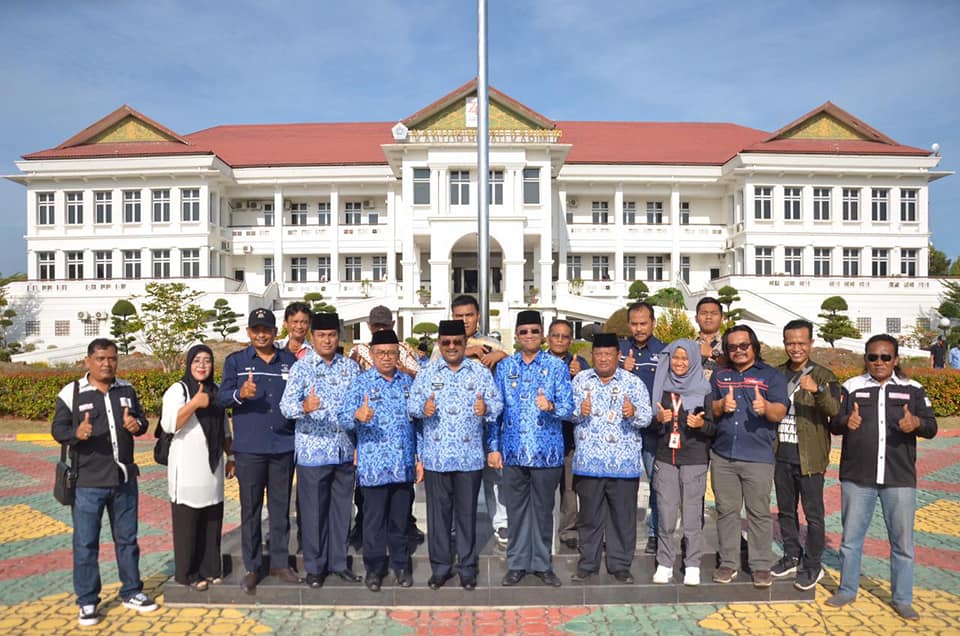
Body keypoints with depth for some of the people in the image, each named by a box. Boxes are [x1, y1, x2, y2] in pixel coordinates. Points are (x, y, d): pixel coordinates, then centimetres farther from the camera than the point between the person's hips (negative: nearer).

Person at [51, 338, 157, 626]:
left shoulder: (127, 389, 5)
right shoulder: (71, 392, -6)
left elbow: (142, 420, 12)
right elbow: (57, 429, -5)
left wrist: (137, 425, -12)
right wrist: (76, 433, -26)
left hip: (124, 479, 4)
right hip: (87, 482, -3)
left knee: (127, 538, 14)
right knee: (86, 543, 5)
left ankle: (131, 592, 28)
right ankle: (87, 602, 20)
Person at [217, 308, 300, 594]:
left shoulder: (290, 361, 9)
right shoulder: (236, 361, 3)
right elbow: (222, 396, -8)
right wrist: (240, 394, -28)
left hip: (284, 445, 2)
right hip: (249, 448, -2)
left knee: (281, 506, 11)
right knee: (250, 509, 5)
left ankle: (280, 562, 23)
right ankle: (251, 567, 18)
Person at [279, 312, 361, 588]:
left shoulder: (350, 366, 6)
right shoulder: (301, 368, -4)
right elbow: (286, 405, -15)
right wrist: (304, 407, -36)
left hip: (345, 451, 3)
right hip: (313, 451, -3)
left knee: (342, 508, 12)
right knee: (314, 510, 6)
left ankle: (339, 562, 27)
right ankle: (314, 567, 22)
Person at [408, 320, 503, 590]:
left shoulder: (481, 372, 5)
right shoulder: (427, 372, 7)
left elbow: (497, 402, -1)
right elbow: (411, 403, 0)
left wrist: (486, 407, -23)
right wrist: (422, 407, -22)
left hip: (469, 456, 0)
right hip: (436, 455, 1)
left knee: (467, 512, 8)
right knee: (438, 512, 8)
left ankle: (467, 567, 22)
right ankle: (440, 567, 23)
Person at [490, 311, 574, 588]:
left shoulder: (557, 366, 0)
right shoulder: (504, 367, 6)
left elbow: (568, 407, -6)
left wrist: (550, 406, -28)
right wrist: (493, 447, 3)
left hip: (547, 450, -1)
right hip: (513, 450, 2)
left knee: (543, 508, 9)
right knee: (516, 508, 10)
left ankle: (542, 564, 25)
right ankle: (517, 564, 24)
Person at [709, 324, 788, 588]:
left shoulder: (771, 375, 3)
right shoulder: (720, 375, 13)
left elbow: (780, 412, -5)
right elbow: (709, 408, 11)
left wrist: (766, 407, -28)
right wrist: (721, 405, -11)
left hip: (757, 457, -3)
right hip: (722, 456, 3)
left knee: (759, 513, 2)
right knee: (727, 511, 9)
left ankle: (761, 566, 14)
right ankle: (729, 563, 19)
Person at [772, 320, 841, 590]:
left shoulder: (823, 376, -6)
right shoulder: (777, 375, 9)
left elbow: (834, 409, -22)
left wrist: (818, 390, -40)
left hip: (809, 457, -5)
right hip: (782, 454, 5)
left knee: (813, 513, 4)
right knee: (785, 510, 16)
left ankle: (812, 566, 18)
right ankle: (792, 557, 31)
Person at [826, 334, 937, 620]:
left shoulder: (912, 389, 5)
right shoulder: (852, 387, 4)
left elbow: (931, 427, 2)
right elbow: (834, 423, 1)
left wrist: (916, 423, -20)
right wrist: (846, 421, -22)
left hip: (899, 479, 0)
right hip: (856, 478, 0)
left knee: (903, 543, 9)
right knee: (850, 538, 10)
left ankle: (902, 599, 26)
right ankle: (847, 590, 26)